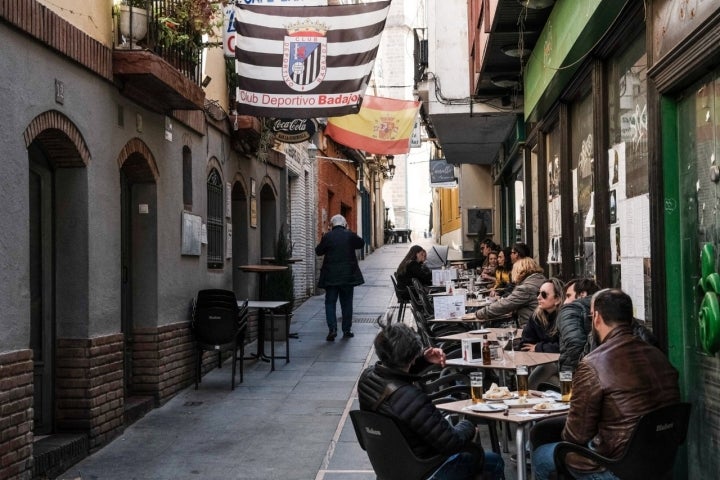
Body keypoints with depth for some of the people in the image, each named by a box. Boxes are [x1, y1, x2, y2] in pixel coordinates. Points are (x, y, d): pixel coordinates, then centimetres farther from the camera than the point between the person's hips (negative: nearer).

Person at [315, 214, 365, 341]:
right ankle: (347, 330, 13)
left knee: (330, 302, 3)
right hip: (348, 275, 1)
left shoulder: (327, 236, -6)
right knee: (347, 302, 10)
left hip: (331, 276, -1)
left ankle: (332, 329, -10)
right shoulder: (350, 235, -3)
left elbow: (318, 251, 4)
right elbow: (361, 243, 14)